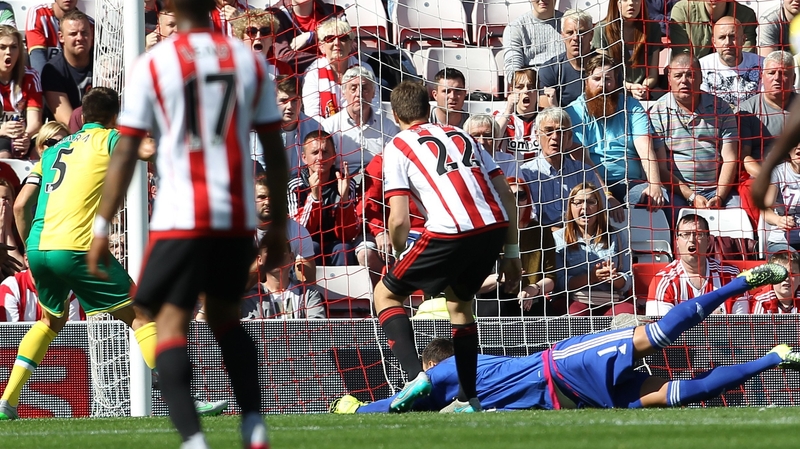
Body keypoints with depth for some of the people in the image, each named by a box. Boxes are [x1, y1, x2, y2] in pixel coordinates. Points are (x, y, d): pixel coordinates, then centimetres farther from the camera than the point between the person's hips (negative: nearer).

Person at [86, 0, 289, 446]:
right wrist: (279, 225, 19)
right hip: (237, 217, 4)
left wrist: (102, 229, 2)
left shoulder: (152, 65, -2)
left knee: (171, 325, -3)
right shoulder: (250, 61, 8)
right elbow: (275, 151, 11)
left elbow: (125, 155, -3)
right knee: (226, 317, 23)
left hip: (181, 218, -4)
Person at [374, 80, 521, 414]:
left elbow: (399, 220, 0)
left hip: (450, 232, -5)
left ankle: (415, 374, -7)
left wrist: (400, 254, 20)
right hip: (495, 227, 5)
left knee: (386, 294, 13)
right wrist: (511, 253, 24)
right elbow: (506, 196, 20)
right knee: (459, 301, 29)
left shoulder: (397, 147, 11)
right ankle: (468, 400, 24)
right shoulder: (461, 136, 26)